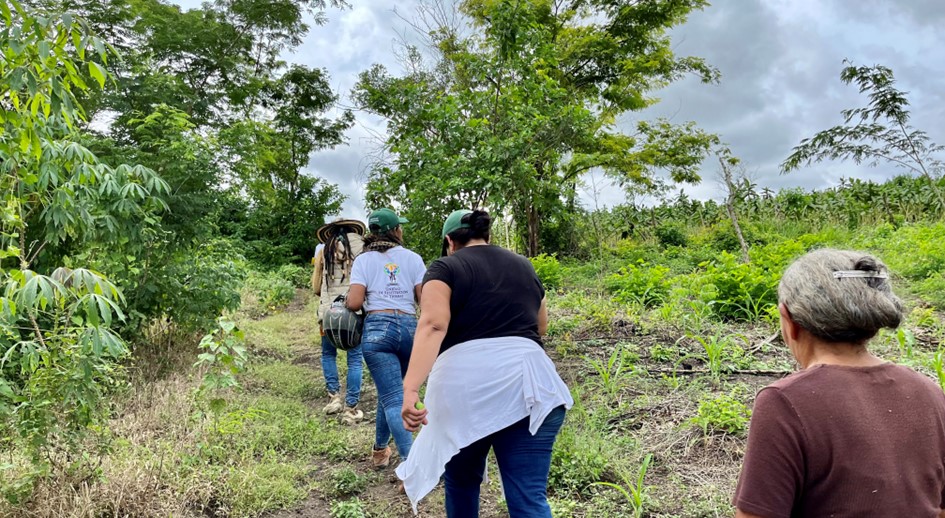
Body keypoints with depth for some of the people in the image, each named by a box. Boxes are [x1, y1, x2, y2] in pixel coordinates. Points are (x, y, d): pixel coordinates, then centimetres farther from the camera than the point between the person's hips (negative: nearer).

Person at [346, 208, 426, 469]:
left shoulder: (364, 260, 6)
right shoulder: (412, 258, 8)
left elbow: (354, 303, -3)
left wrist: (347, 301, 17)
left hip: (378, 327, -2)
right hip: (409, 327, 2)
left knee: (393, 398, -4)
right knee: (389, 391, 22)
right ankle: (380, 450, 36)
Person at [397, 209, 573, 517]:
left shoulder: (446, 267, 6)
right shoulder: (523, 266, 20)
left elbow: (432, 325, -12)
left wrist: (410, 389, -21)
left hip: (464, 389, -2)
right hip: (527, 386, 3)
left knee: (461, 481, 21)